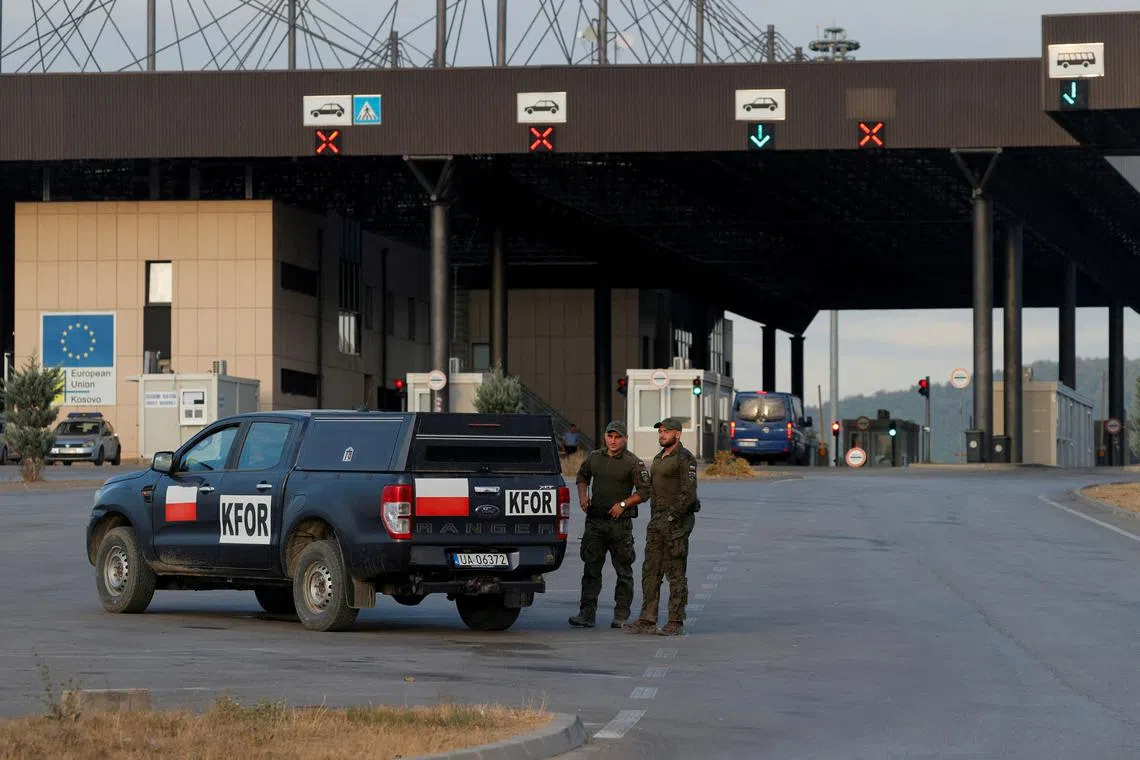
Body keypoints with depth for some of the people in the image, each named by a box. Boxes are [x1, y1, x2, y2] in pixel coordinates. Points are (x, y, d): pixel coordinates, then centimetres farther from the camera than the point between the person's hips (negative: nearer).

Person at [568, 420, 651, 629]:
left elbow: (644, 491, -6)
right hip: (595, 520, 4)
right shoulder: (594, 457, 9)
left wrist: (623, 504, -15)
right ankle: (587, 614, 2)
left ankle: (621, 616, 8)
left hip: (620, 523, -4)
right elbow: (582, 475, 26)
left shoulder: (633, 463, -5)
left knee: (624, 571, 3)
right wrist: (582, 495, 9)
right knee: (591, 568, 1)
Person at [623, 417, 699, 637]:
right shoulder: (659, 458, 19)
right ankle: (647, 620, 7)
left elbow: (688, 493, -16)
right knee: (650, 571, 6)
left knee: (676, 573, -5)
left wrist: (673, 516, -19)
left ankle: (676, 623, -1)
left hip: (677, 520, -9)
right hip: (657, 519, 9)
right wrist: (655, 519, 17)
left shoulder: (684, 459, -10)